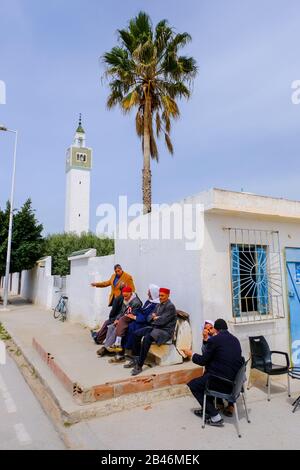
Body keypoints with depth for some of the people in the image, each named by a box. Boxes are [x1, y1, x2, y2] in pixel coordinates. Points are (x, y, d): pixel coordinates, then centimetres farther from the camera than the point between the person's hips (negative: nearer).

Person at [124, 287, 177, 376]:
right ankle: (135, 359, 2)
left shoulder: (170, 306, -13)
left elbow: (162, 321, -21)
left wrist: (154, 317, -4)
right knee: (136, 334, -5)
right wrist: (154, 317, -9)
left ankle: (139, 365, -25)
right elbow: (149, 317, 13)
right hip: (155, 327, 9)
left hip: (165, 331, -9)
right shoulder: (159, 305, 14)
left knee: (147, 338, -32)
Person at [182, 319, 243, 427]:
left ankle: (215, 416, 8)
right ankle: (206, 410, 36)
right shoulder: (235, 340, 8)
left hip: (222, 382, -8)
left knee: (193, 385, 12)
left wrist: (192, 354, 14)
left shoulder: (214, 340, -11)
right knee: (206, 379, 30)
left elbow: (203, 361, -4)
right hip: (236, 380, 8)